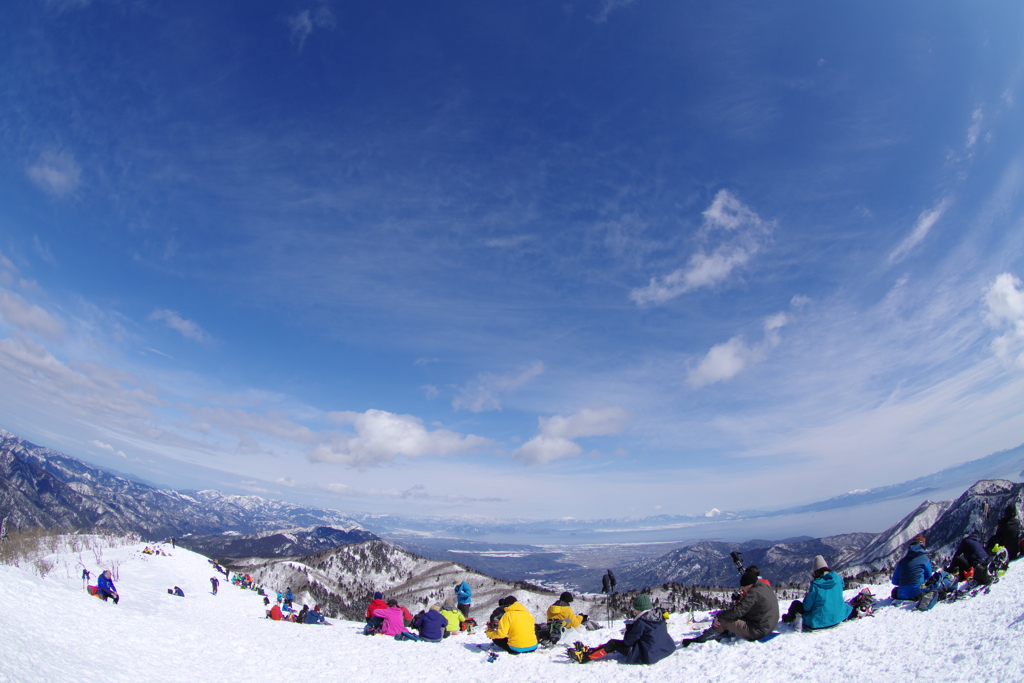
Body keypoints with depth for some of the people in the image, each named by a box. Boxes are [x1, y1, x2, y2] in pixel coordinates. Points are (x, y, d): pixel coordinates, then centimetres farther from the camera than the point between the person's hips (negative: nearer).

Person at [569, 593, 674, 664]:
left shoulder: (641, 622, -19)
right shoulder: (659, 617, 2)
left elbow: (628, 641, -13)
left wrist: (629, 627, 4)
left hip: (645, 657, -8)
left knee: (613, 644, -1)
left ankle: (584, 657, -1)